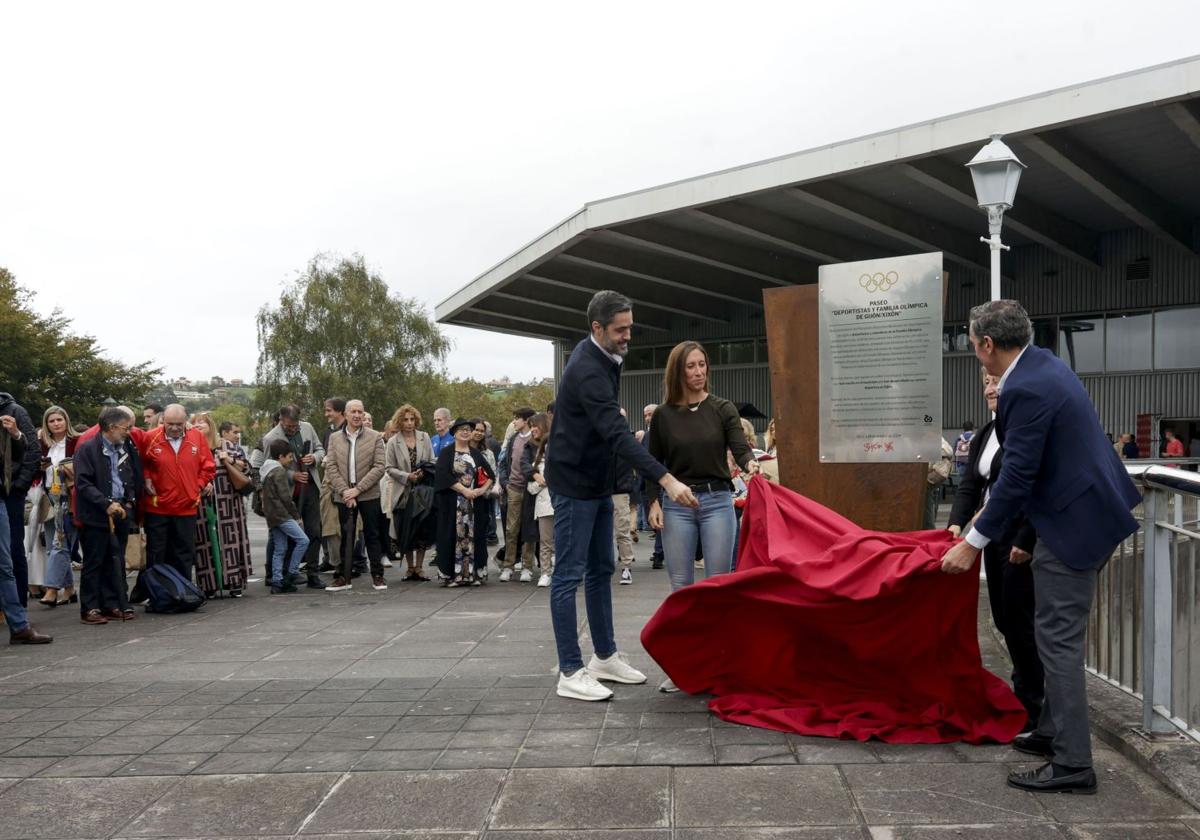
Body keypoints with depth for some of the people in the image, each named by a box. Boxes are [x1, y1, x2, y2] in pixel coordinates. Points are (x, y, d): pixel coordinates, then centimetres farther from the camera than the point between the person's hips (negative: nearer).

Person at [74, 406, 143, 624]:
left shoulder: (127, 448, 9)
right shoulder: (87, 449, -7)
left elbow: (136, 478, 16)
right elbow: (83, 483, -12)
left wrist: (130, 502, 3)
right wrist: (107, 504, -17)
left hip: (121, 511, 5)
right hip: (96, 514, -5)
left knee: (116, 562, 9)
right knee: (93, 563, 1)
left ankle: (112, 605, 16)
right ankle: (90, 609, 7)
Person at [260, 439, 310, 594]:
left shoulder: (267, 470, 19)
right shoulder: (279, 471, -12)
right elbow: (285, 497, -15)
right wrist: (297, 515, -7)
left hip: (272, 515, 10)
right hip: (282, 514, -10)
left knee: (280, 549, 10)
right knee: (303, 540, -11)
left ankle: (277, 582, 8)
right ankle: (291, 574, -8)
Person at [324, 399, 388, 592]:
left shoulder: (375, 437, 0)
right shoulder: (334, 438, 7)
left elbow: (380, 466, -8)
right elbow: (330, 467, 2)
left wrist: (358, 489, -14)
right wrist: (344, 490, -10)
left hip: (369, 495, -2)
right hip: (344, 496, 2)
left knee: (373, 536, 4)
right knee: (346, 537, 8)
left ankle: (377, 576, 12)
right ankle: (343, 577, 14)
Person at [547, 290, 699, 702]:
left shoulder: (604, 358, 6)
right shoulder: (587, 371, -25)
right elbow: (617, 435, -36)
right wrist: (666, 479, -42)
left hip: (598, 482, 10)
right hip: (574, 484, -10)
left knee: (601, 571, 14)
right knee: (569, 575, -5)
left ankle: (605, 656, 24)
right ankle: (570, 672, -1)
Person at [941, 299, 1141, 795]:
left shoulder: (1025, 390, -22)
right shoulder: (1044, 364, 8)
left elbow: (1017, 475, -22)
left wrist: (974, 542, -15)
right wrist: (994, 504, 21)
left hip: (1074, 520, -10)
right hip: (1090, 507, 10)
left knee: (1058, 638, -4)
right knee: (1057, 633, 18)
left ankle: (1072, 763, 3)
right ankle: (1053, 730, 30)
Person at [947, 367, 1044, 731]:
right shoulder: (985, 435, 13)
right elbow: (970, 486, 10)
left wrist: (1025, 540, -21)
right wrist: (956, 524, -6)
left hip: (1022, 541, -9)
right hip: (994, 538, 9)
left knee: (1018, 619, -3)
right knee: (1004, 618, 15)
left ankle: (1031, 709, 10)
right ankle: (1024, 691, 30)